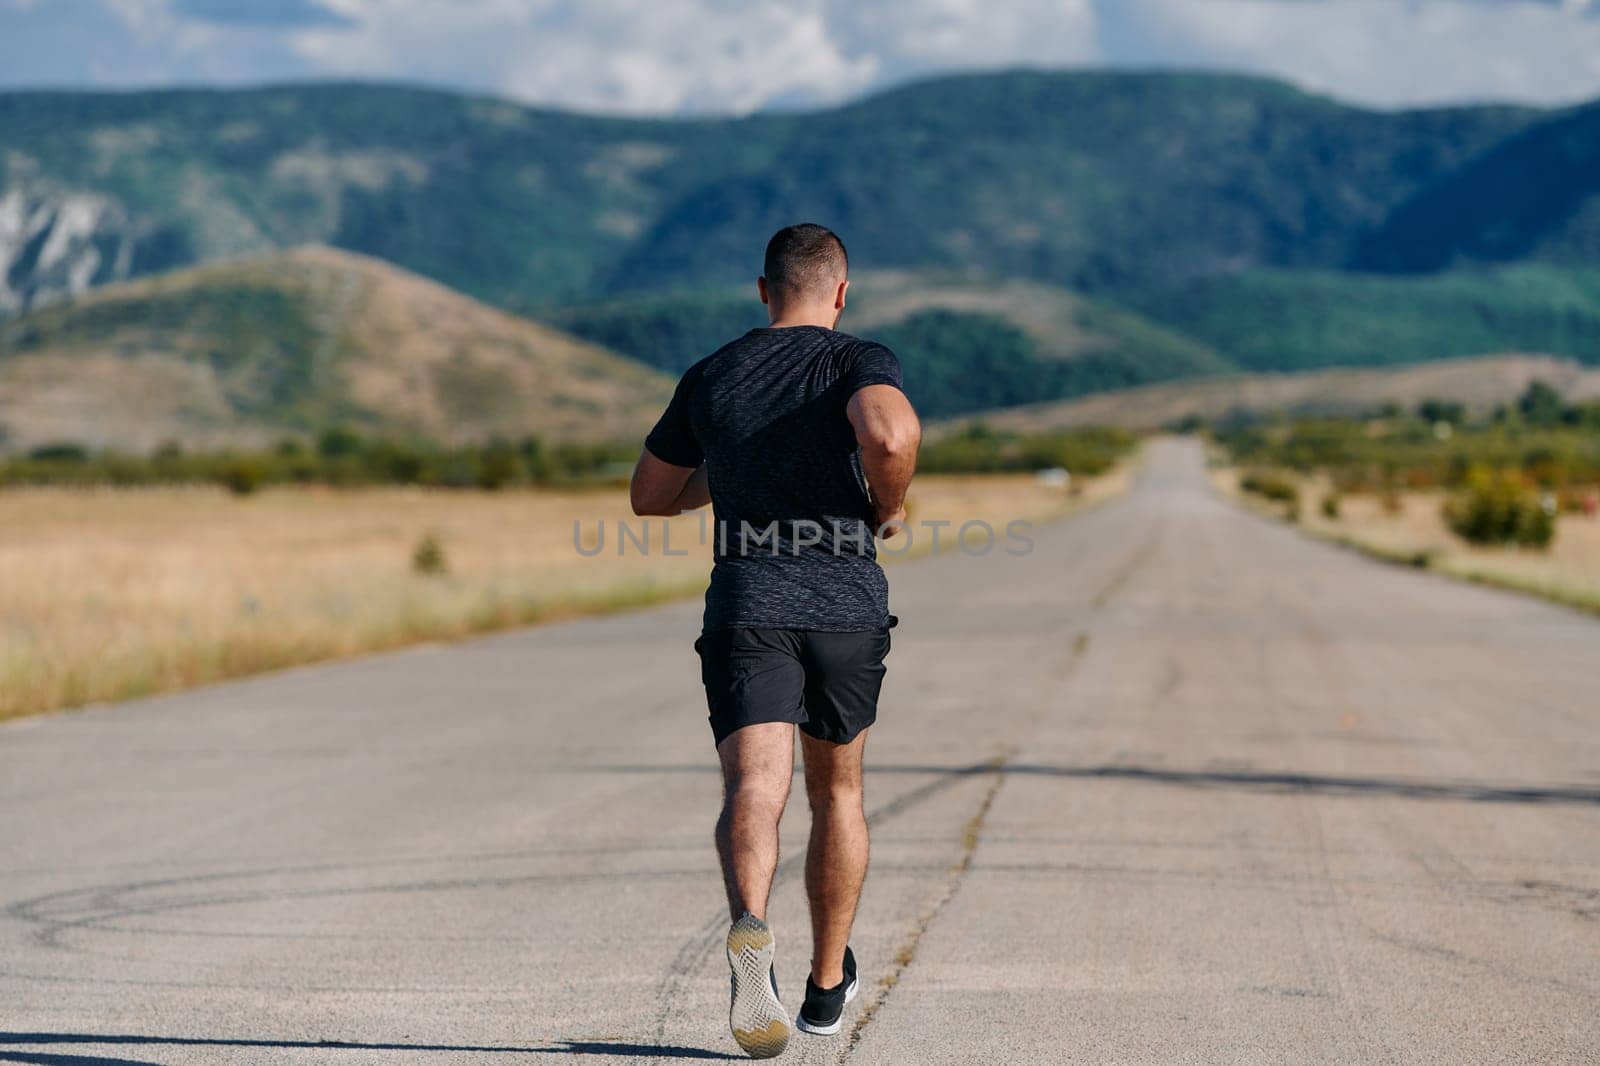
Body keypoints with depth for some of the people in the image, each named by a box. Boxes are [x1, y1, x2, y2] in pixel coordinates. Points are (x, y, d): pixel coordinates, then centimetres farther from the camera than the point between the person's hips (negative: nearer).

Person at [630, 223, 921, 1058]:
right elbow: (892, 433, -23)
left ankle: (750, 927, -45)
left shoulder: (710, 377, 12)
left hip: (746, 607, 0)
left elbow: (650, 495, 21)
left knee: (755, 788, -14)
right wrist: (889, 506, -4)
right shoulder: (859, 361, 0)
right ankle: (828, 985, 29)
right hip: (847, 605, 0)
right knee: (837, 792, 19)